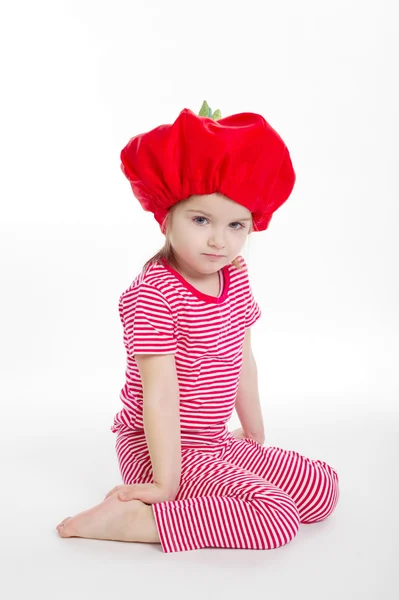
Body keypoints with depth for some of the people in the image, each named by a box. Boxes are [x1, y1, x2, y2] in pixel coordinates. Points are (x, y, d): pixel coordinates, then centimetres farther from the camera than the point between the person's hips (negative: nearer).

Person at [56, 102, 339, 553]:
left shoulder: (236, 279, 3)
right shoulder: (152, 293, -23)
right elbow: (160, 393, -25)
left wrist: (255, 436, 18)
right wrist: (167, 484, -23)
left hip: (216, 444, 9)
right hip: (161, 450, -8)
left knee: (323, 489, 7)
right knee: (276, 518, -21)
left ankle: (207, 497, 13)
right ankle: (129, 520, -15)